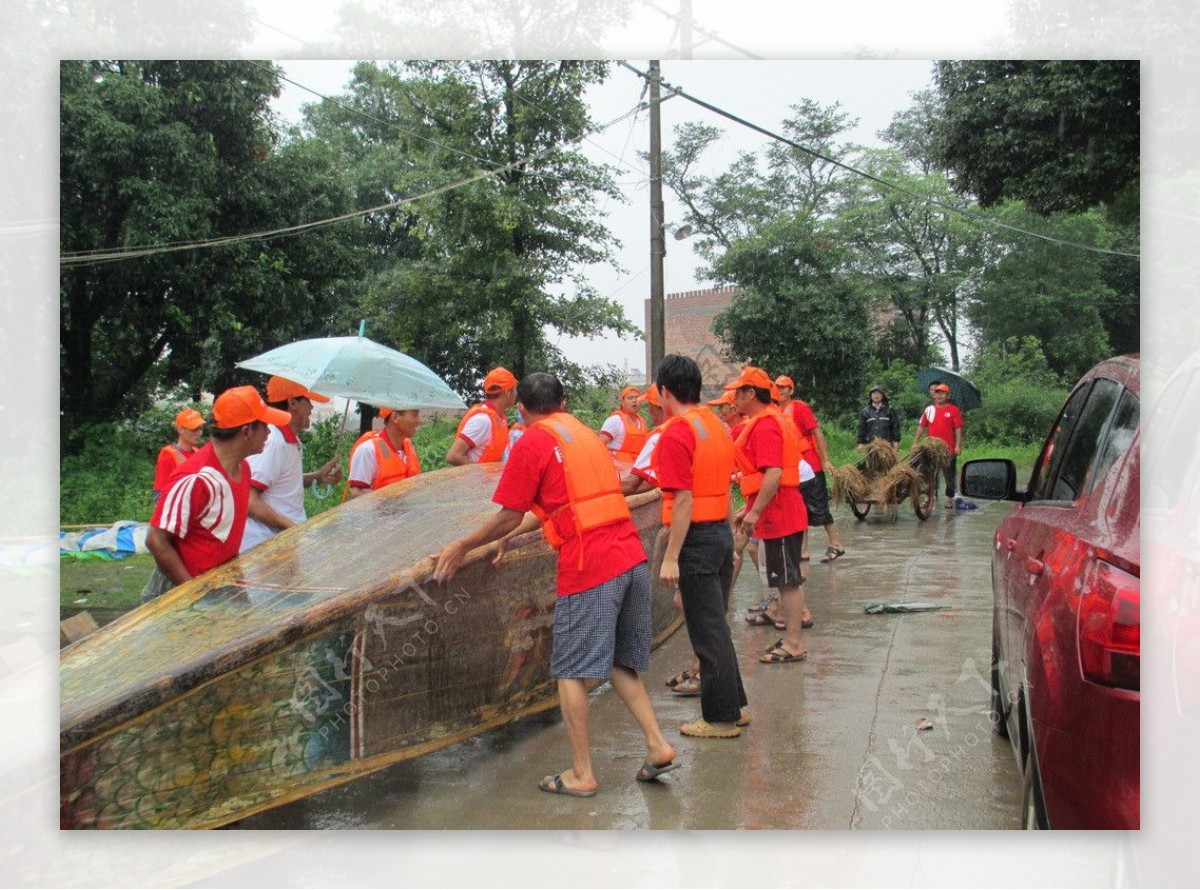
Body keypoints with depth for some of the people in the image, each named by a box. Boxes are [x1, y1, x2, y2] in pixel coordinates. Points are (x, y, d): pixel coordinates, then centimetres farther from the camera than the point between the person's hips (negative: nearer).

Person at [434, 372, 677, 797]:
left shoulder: (532, 442, -2)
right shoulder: (586, 434, 21)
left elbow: (509, 517, -1)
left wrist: (461, 547, 11)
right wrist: (510, 538, 34)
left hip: (589, 567, -7)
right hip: (632, 556, 8)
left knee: (571, 670, 4)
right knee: (619, 662, 19)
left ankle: (581, 774, 8)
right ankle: (657, 745, 15)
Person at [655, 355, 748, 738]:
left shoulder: (676, 434, -16)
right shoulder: (716, 425, 10)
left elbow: (684, 500, -21)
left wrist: (671, 558, -19)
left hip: (697, 537, -9)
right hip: (722, 532, 9)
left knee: (707, 631, 1)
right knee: (716, 625, 19)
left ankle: (721, 718, 9)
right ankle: (733, 705, 28)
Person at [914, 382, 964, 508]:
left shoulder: (954, 410, -2)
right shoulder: (929, 410, 8)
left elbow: (958, 429, -5)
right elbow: (921, 427, 9)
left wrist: (958, 445, -11)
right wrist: (915, 443, 3)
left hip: (949, 449, -3)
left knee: (949, 475, 6)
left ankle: (949, 499, 14)